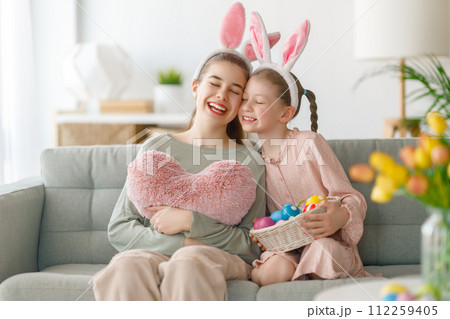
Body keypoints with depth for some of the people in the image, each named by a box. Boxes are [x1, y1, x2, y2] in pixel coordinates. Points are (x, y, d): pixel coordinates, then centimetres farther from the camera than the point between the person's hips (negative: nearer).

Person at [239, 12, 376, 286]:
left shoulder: (309, 143, -6)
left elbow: (352, 198, -6)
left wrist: (340, 217, -29)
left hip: (327, 241, -1)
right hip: (285, 246, 2)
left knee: (323, 251, -37)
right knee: (276, 269, -33)